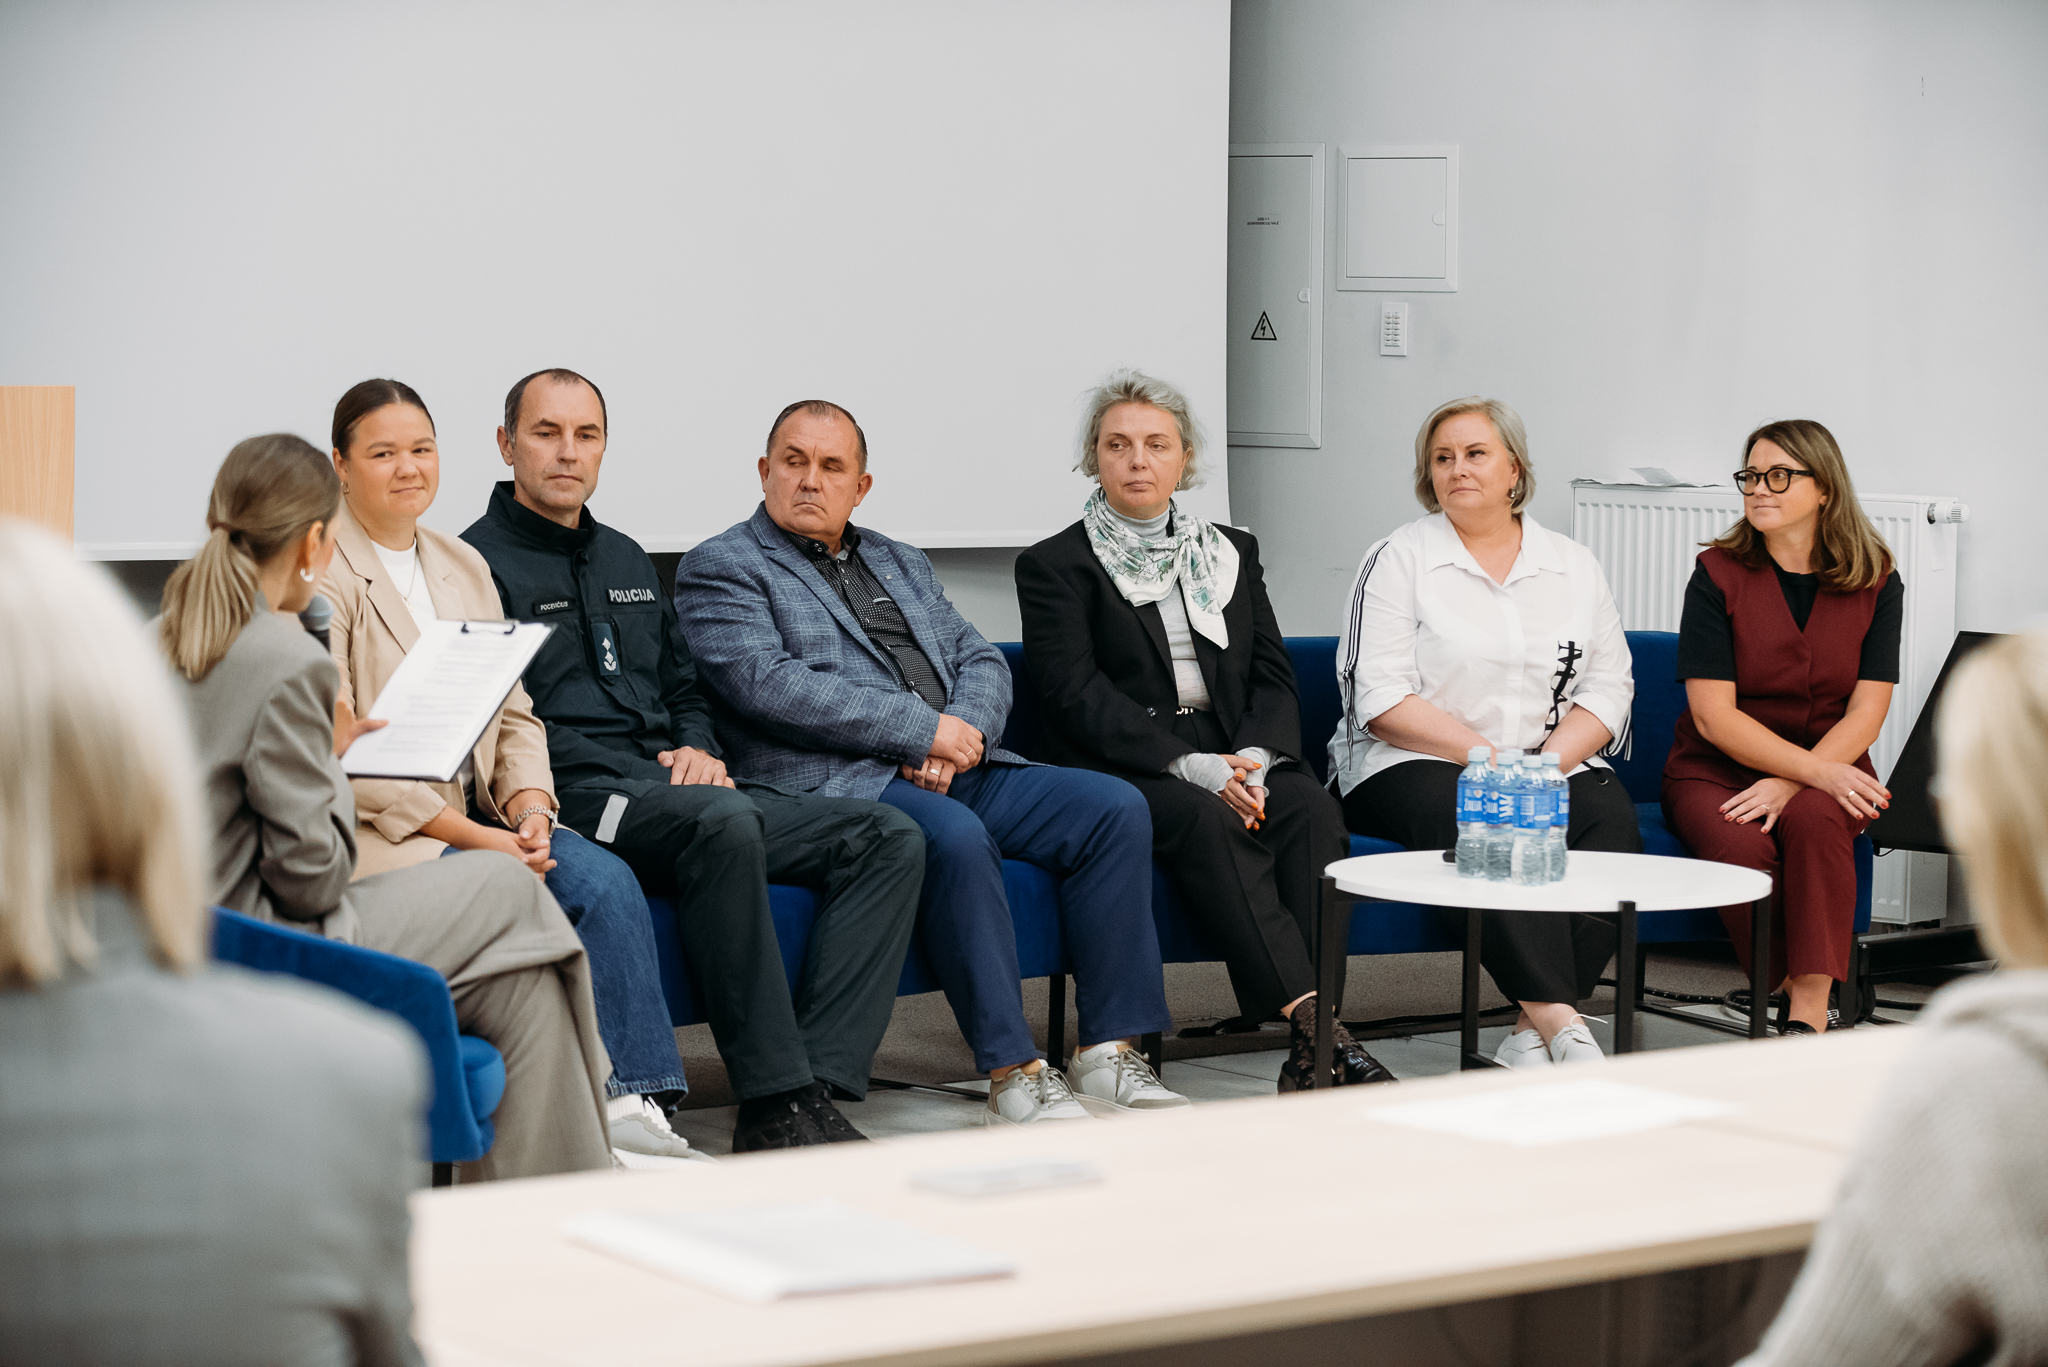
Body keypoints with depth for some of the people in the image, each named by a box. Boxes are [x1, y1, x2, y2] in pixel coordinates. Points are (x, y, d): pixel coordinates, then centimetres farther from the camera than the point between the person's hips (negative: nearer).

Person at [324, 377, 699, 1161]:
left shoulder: (463, 567, 18)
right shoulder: (319, 575, -6)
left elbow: (512, 713, 16)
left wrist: (529, 809, -6)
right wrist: (472, 836, -17)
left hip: (480, 819, 6)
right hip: (376, 832, -6)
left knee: (607, 881, -20)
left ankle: (631, 1105, -24)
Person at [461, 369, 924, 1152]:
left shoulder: (627, 561, 26)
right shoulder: (479, 561, 1)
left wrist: (699, 751, 5)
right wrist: (654, 781, -15)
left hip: (681, 791, 8)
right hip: (578, 797, -8)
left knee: (889, 839, -12)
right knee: (722, 819, -40)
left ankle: (818, 1083, -26)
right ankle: (776, 1105, -36)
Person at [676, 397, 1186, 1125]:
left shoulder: (901, 564, 26)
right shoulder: (721, 568, 5)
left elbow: (982, 662, 18)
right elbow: (769, 684, -11)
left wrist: (958, 745, -6)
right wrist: (924, 730, -14)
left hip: (959, 772, 7)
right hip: (840, 785, -7)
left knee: (1115, 806, -12)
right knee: (956, 837, -36)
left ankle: (1108, 1052, -13)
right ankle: (1014, 1076, -31)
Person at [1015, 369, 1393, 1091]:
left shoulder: (1231, 553, 20)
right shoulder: (1054, 566, 6)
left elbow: (1274, 678, 12)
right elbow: (1078, 699, -7)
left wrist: (1254, 757, -11)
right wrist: (1190, 766, -19)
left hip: (1237, 760, 4)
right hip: (1122, 774, -4)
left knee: (1312, 809, -28)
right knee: (1208, 821, -35)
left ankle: (1309, 1054, -37)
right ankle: (1314, 1024, -42)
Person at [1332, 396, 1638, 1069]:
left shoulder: (1574, 565, 14)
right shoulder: (1398, 560, 2)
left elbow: (1609, 687, 8)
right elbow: (1380, 699, -7)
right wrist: (1488, 757, -17)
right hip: (1414, 765, -3)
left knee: (1612, 817, -28)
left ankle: (1533, 1032, -31)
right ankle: (1562, 1024, -40)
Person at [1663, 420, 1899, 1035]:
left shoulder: (1875, 582, 1)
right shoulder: (1718, 574, -4)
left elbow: (1866, 713, -5)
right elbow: (1713, 713, -11)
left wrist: (1793, 783, -22)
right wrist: (1819, 769, -22)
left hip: (1829, 771, 1)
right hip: (1716, 771, -1)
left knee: (1813, 821, -34)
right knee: (1741, 847, -34)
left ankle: (1808, 1015, -34)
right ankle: (1793, 988, -16)